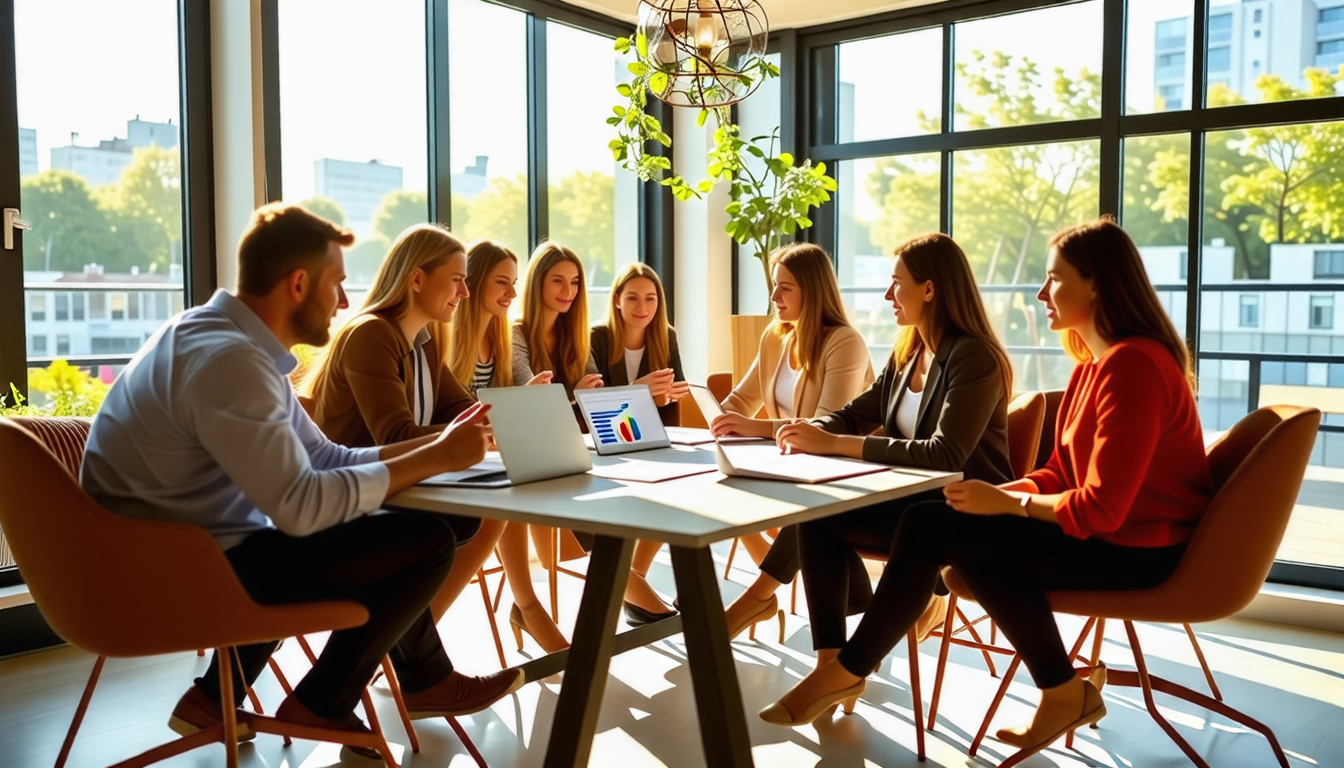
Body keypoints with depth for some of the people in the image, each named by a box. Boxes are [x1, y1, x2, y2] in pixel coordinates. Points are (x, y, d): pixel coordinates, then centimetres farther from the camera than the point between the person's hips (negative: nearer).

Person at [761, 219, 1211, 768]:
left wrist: (1008, 503, -13)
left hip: (1134, 548, -9)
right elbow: (1062, 474, 12)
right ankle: (1063, 695, -4)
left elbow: (1101, 508, -23)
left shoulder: (1131, 366, -20)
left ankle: (847, 672, 0)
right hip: (1106, 529, 9)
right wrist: (1003, 494, -5)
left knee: (932, 528, -16)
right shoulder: (1096, 363, 12)